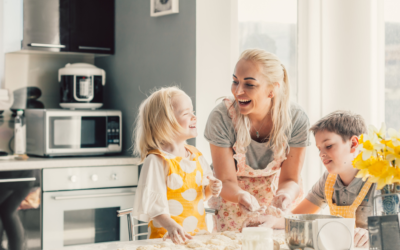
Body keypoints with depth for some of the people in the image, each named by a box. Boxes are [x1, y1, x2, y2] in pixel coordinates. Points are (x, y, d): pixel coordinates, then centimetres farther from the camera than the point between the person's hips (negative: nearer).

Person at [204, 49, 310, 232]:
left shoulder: (296, 120, -23)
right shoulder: (221, 118, -28)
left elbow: (290, 179, -15)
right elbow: (226, 181, -21)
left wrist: (285, 194, -39)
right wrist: (242, 196, -44)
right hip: (232, 198, -1)